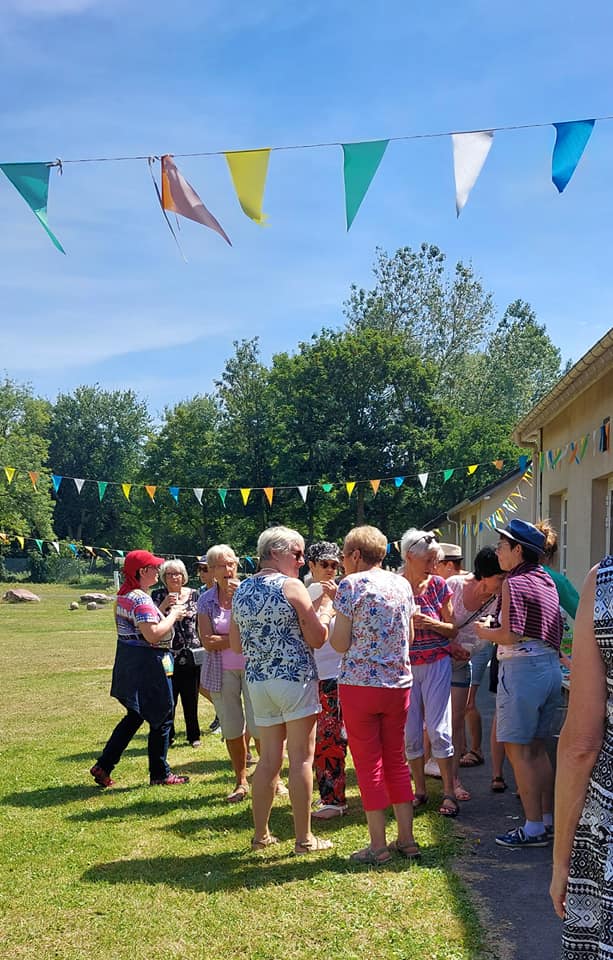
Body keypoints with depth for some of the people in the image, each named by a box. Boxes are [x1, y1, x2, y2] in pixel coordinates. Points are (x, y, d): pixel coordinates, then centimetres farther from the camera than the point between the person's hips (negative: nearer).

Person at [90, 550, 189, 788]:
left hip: (129, 662, 10)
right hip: (147, 664, -10)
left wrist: (164, 610, 9)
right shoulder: (140, 599, -21)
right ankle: (160, 774, 15)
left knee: (135, 716, 20)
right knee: (161, 717, 4)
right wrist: (173, 615, -14)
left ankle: (103, 766, 18)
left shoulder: (124, 596, 10)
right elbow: (153, 634, -28)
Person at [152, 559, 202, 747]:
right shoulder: (158, 595, 4)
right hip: (167, 656, -1)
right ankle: (167, 736, 14)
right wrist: (164, 605, -18)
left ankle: (194, 735, 18)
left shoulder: (194, 595, 7)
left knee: (191, 699, 6)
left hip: (191, 656, 1)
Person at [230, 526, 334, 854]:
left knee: (268, 758, 14)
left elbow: (237, 646, 15)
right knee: (301, 759, 1)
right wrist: (325, 608, 5)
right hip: (295, 678, -6)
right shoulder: (292, 586, -10)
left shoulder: (241, 591, 8)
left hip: (258, 682, 6)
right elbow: (318, 639, -10)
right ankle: (304, 839, 7)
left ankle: (260, 834, 21)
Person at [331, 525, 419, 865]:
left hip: (359, 683, -5)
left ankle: (378, 846, 8)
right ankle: (406, 839, 19)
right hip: (399, 683, 5)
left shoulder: (351, 584, -10)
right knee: (396, 761, 15)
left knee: (369, 764, 3)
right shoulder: (402, 584, 8)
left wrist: (335, 621, 8)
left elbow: (340, 643, -10)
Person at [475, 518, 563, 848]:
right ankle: (548, 819, 21)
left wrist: (484, 632, -2)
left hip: (522, 668, -9)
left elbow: (510, 635, -19)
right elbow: (555, 631, 16)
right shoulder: (546, 581, 13)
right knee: (536, 748, 16)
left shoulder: (514, 583, -12)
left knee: (518, 750, -2)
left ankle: (534, 828, 0)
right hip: (551, 666, 9)